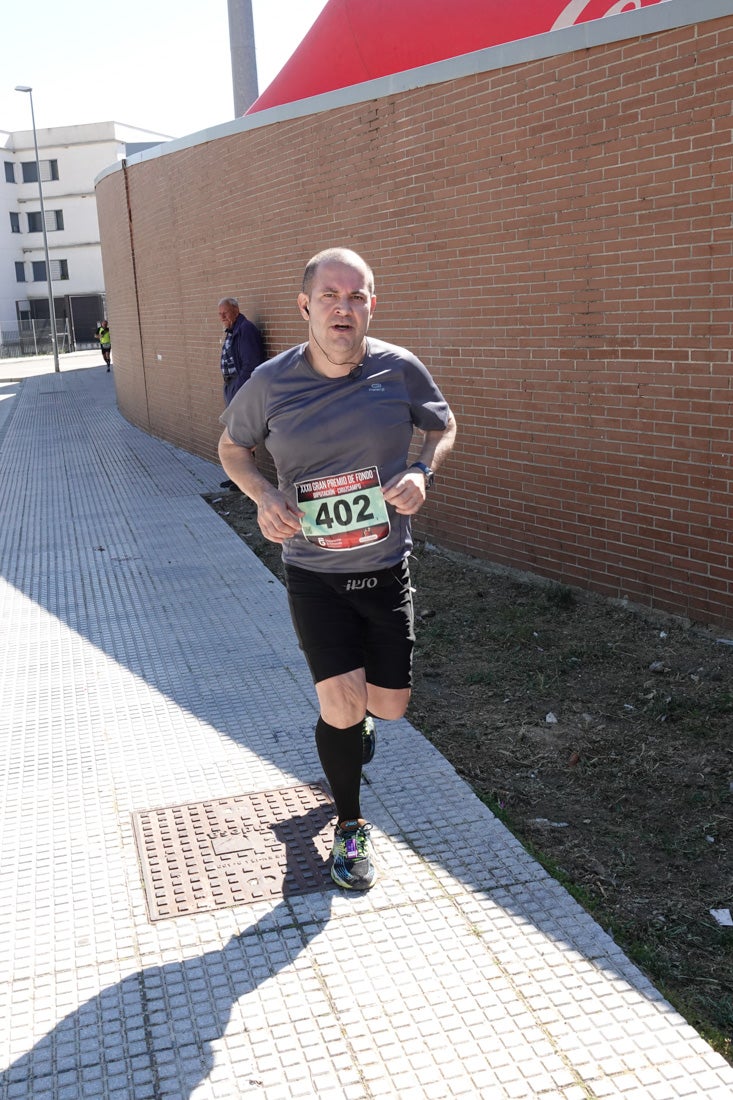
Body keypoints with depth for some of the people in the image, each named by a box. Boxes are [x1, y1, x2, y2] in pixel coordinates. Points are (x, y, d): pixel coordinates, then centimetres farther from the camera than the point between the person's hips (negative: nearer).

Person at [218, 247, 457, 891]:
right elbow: (232, 445, 8)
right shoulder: (271, 382, -9)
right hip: (313, 573, -2)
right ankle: (351, 829, 17)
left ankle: (352, 717, 50)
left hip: (386, 569, 2)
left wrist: (423, 472, -12)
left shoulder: (400, 369, -7)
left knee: (390, 707, 9)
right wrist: (263, 496, -12)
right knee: (343, 705, -10)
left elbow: (444, 427, 10)